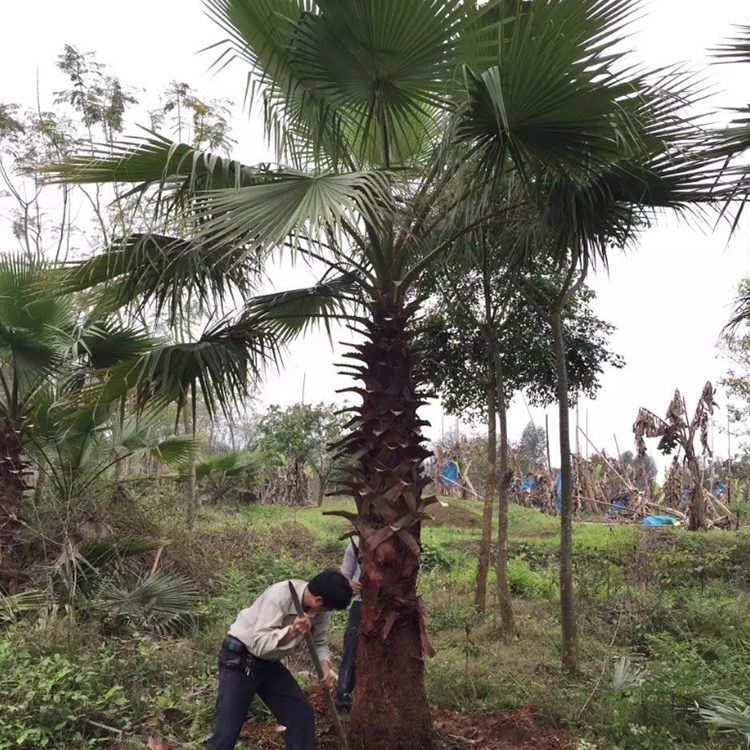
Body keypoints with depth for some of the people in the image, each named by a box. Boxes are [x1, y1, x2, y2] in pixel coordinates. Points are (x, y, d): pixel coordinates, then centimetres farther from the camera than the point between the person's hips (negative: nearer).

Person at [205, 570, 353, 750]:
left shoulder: (319, 611, -10)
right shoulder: (280, 595, -31)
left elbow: (320, 643, 4)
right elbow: (260, 644, -32)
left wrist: (326, 669, -14)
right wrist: (291, 631, -47)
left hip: (269, 663, 7)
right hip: (238, 660, -7)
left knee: (302, 715, 4)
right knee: (227, 730, -9)